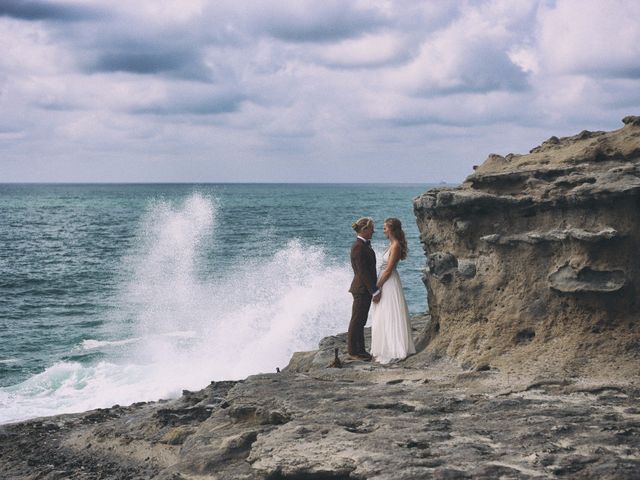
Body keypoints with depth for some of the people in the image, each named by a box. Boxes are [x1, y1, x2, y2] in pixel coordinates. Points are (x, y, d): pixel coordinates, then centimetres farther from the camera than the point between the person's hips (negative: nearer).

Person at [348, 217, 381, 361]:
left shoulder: (364, 245, 12)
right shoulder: (358, 247, -19)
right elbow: (362, 272, -21)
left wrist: (374, 289, 17)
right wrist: (375, 291, -20)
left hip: (366, 289, 10)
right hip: (361, 289, -10)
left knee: (361, 321, 14)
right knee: (356, 321, -1)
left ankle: (360, 350, 21)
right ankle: (353, 351, 6)